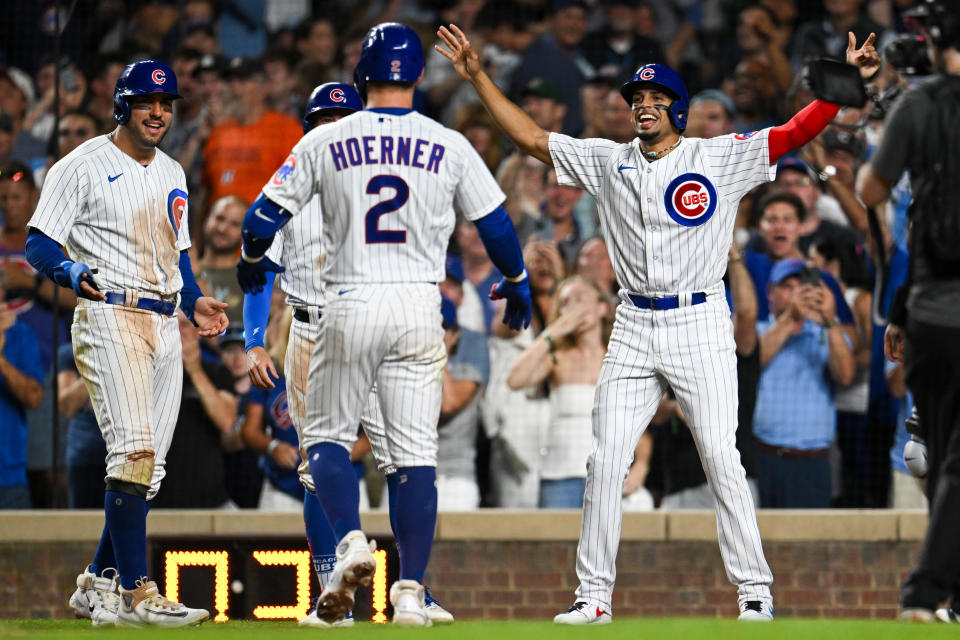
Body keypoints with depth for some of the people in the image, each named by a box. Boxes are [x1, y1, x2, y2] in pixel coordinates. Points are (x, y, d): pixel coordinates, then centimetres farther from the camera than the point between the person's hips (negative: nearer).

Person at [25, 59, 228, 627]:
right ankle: (139, 594, -23)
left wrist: (194, 301, 10)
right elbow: (40, 242, -8)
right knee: (133, 451, -20)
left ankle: (96, 586, 17)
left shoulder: (171, 174, 19)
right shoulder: (84, 166, -4)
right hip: (109, 319, -8)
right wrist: (72, 272, -28)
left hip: (164, 325, 8)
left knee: (148, 467, 6)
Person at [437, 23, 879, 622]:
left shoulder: (722, 158, -1)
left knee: (721, 458, -8)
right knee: (605, 461, 0)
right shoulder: (608, 163, 10)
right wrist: (478, 76, 9)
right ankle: (595, 595, 6)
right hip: (634, 327, 4)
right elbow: (530, 137, 13)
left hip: (700, 325, -4)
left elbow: (799, 130, -8)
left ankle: (755, 590, -2)